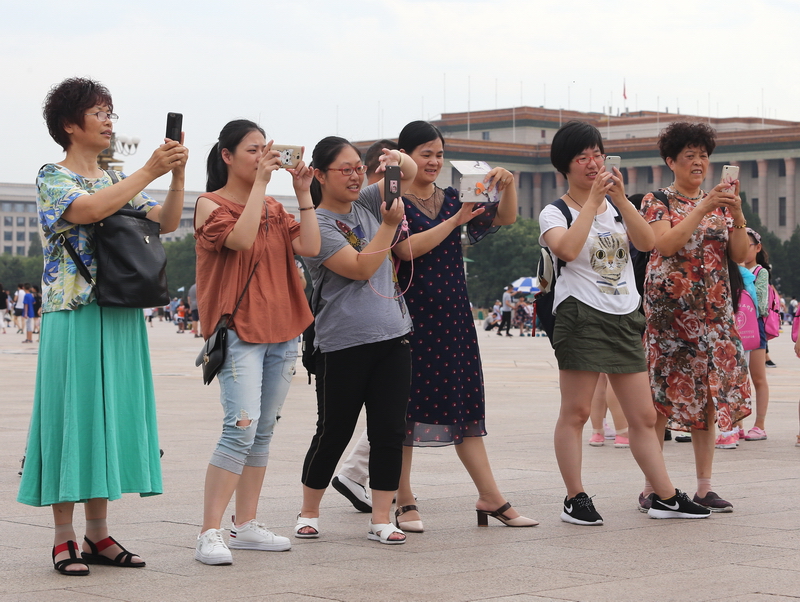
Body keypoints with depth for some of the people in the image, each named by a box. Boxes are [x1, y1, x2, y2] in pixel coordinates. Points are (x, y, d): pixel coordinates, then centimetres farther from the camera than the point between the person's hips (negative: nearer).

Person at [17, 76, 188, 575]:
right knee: (72, 416, -5)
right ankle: (65, 538, 0)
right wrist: (149, 172, -24)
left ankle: (98, 533, 12)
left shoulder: (118, 182, 17)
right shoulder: (53, 177, -2)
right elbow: (87, 211, -23)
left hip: (121, 319, 6)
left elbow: (167, 222, 7)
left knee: (110, 417, 6)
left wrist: (177, 175, -10)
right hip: (75, 317, -6)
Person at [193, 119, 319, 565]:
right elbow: (242, 238, -22)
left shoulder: (274, 209, 15)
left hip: (282, 332, 7)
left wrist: (303, 193, 1)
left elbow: (310, 247, 2)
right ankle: (210, 534, -16)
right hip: (239, 332, -7)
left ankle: (246, 526, 15)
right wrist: (259, 183, -19)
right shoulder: (211, 205, -3)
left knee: (263, 432, 8)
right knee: (242, 427, -18)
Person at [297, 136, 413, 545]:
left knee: (389, 433, 2)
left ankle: (381, 519, 8)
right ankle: (308, 513, 23)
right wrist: (390, 224, -19)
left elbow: (411, 174, 18)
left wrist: (398, 159, -4)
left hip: (392, 336, 6)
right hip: (343, 345, -6)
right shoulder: (317, 224, -8)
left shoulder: (365, 205, 11)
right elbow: (360, 269, -16)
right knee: (333, 434, 5)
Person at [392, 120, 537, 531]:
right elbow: (407, 249, -18)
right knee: (405, 406, -1)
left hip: (453, 314, 5)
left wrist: (508, 184, -9)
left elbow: (505, 218, 9)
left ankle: (490, 497, 7)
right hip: (412, 313, -5)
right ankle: (404, 503, 6)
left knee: (466, 404, 6)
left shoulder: (452, 199, 13)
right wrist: (455, 221, -19)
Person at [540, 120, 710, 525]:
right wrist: (592, 200, -16)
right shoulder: (555, 213, 1)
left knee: (644, 416, 6)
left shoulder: (617, 206, 15)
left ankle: (665, 496, 11)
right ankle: (575, 500, 2)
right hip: (581, 316, -5)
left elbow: (647, 243, -2)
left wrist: (620, 198, -12)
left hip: (625, 319, 5)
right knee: (575, 412, -5)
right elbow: (567, 249, -20)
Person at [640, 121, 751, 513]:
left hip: (714, 311, 5)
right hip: (670, 309, -5)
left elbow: (740, 256, 4)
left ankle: (704, 488, 7)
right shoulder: (657, 201, 1)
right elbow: (666, 244, -17)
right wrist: (702, 208, -21)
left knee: (709, 395, 2)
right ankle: (652, 488, -2)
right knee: (661, 396, -7)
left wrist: (737, 214, -11)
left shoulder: (719, 204, 13)